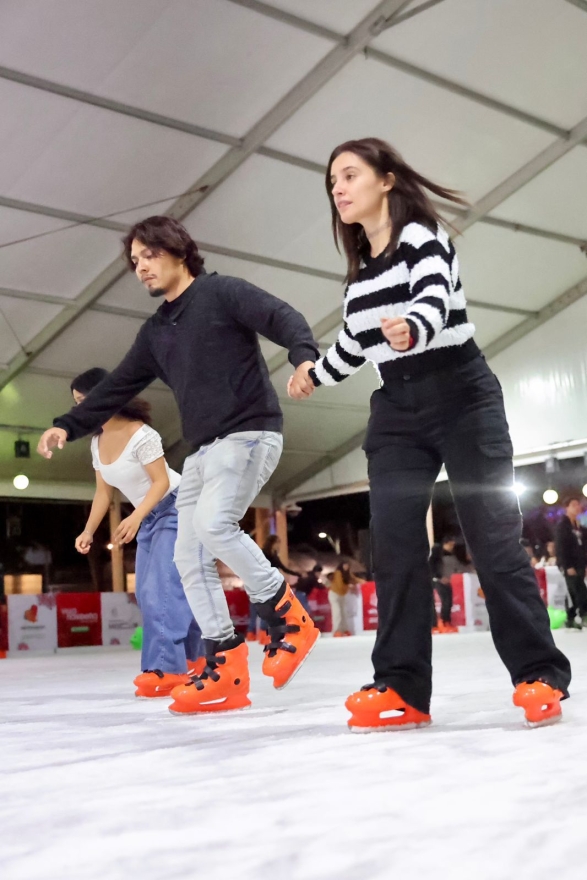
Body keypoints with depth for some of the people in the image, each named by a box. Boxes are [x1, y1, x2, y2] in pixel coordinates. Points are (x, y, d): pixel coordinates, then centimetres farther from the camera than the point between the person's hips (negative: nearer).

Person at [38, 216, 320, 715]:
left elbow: (283, 318, -15)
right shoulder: (156, 332, 20)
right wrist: (68, 426, 11)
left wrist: (304, 355, -35)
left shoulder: (222, 292, -1)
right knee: (191, 558, 0)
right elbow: (118, 388, 21)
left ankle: (288, 617, -10)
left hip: (250, 433, -8)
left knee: (214, 523, -28)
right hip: (203, 449, 8)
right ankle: (225, 669, 5)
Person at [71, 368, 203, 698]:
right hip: (150, 518, 9)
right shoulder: (98, 442, 3)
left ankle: (168, 669, -18)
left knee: (163, 587, -18)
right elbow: (103, 492, 8)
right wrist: (89, 531, 0)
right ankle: (191, 660, 19)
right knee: (149, 593, 8)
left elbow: (162, 481, -24)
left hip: (176, 510, -9)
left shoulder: (141, 434, -22)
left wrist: (135, 517, -35)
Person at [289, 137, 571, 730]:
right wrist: (315, 375, 43)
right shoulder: (360, 269, 14)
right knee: (394, 543, -6)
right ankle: (402, 689, -6)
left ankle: (539, 676, -1)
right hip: (396, 411, 7)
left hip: (461, 398, -6)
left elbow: (434, 300, -27)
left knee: (493, 536, -10)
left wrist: (410, 330, -50)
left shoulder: (422, 235, -6)